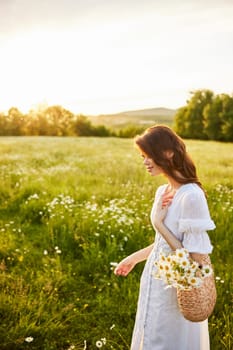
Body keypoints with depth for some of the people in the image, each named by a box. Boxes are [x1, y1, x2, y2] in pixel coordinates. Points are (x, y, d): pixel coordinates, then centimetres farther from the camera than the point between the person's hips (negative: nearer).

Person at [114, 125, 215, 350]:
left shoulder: (191, 196, -25)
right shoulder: (163, 192, 1)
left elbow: (195, 257, -23)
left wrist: (158, 223, -22)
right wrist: (134, 258, 20)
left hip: (177, 291, -8)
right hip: (156, 283, 8)